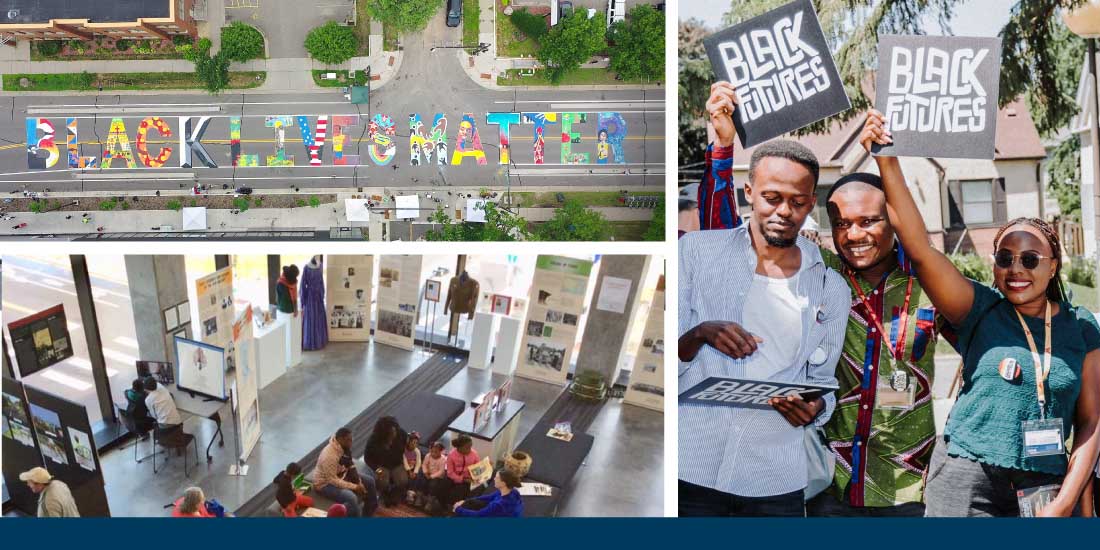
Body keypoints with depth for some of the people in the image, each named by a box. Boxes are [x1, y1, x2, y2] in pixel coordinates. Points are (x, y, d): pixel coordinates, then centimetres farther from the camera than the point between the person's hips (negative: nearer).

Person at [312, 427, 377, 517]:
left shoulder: (345, 448, -6)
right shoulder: (329, 455, -33)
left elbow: (351, 467, 5)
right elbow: (332, 480, -30)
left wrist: (359, 483, -9)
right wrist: (354, 487, -27)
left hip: (342, 476, 10)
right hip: (325, 484, -9)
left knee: (370, 481, 8)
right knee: (351, 498, -33)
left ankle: (369, 513, 24)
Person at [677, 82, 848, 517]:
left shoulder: (831, 290, 8)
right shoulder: (697, 250, 2)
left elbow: (822, 384, 11)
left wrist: (813, 409, -12)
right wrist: (700, 334, -22)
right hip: (691, 469, -2)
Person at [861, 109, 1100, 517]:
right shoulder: (979, 309, -2)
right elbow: (918, 247, -15)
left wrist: (1064, 503, -4)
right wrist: (887, 162, -23)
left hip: (1046, 483, 2)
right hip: (966, 479, -2)